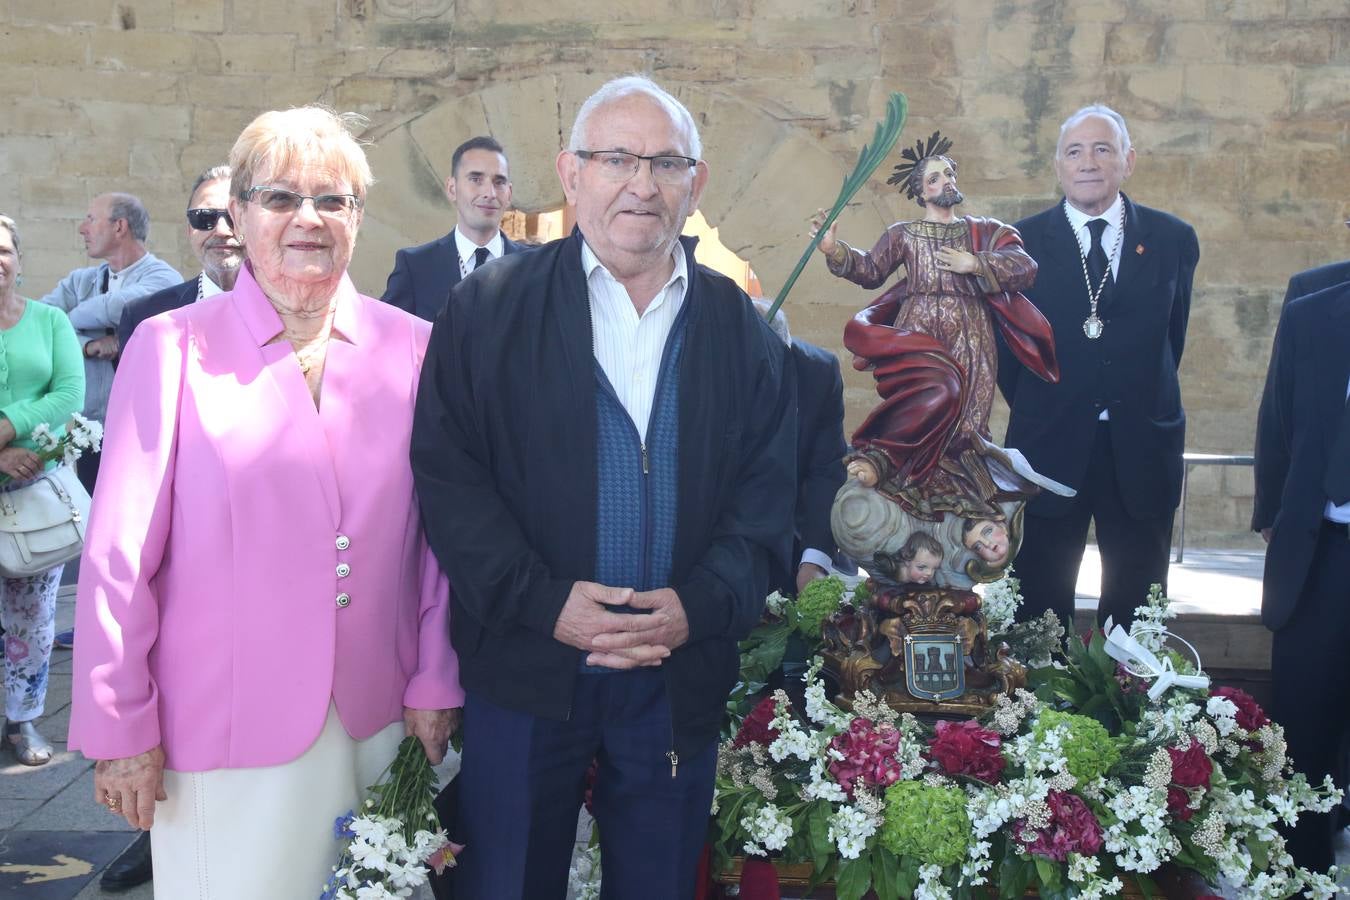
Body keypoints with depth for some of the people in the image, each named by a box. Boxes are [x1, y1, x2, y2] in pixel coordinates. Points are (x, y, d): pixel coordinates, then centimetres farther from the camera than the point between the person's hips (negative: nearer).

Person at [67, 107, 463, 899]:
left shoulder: (410, 348, 1)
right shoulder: (171, 348, -5)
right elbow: (120, 554, -4)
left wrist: (435, 685, 3)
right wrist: (120, 729, -3)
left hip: (378, 717, 2)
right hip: (225, 730, -2)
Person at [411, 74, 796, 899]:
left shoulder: (743, 328, 4)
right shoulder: (490, 309, -2)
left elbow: (768, 497, 2)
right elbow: (446, 473, -7)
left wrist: (699, 606, -14)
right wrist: (544, 602, -17)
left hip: (683, 670, 2)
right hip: (527, 666, -1)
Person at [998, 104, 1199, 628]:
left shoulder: (1173, 240, 2)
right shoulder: (1021, 243, -1)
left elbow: (1171, 337, 10)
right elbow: (1006, 344, 6)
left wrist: (1141, 405, 11)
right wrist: (1038, 412, 7)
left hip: (1143, 452, 1)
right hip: (1048, 449, -1)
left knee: (1136, 613, 10)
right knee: (1039, 612, 7)